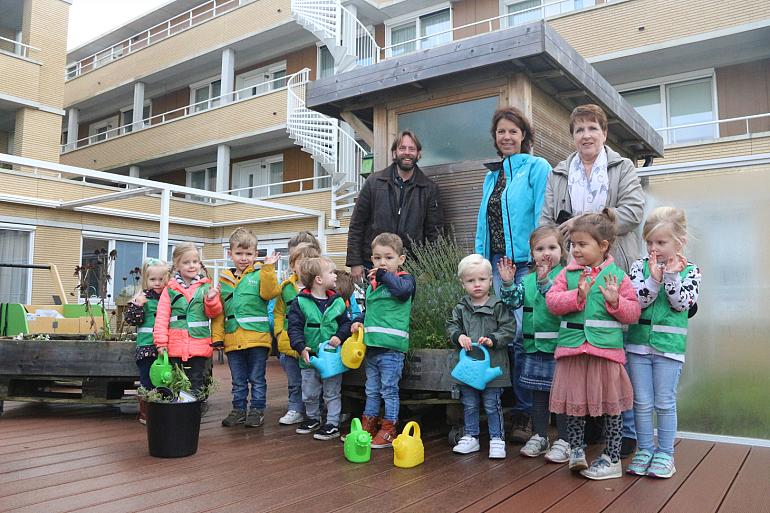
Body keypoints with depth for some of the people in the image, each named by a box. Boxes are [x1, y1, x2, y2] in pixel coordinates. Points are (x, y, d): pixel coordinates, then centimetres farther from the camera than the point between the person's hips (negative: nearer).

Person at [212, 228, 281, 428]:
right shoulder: (224, 279, 9)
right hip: (233, 339, 4)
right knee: (238, 380, 16)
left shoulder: (260, 274, -1)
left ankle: (257, 410, 20)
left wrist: (268, 268, -23)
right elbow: (218, 311, 9)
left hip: (257, 337, -4)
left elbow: (268, 293, -20)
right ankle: (238, 410, 28)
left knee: (257, 379, 8)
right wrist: (217, 336, 3)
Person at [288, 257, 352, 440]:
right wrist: (301, 347, -20)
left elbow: (346, 322, 4)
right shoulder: (300, 302, -8)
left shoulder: (338, 301, -1)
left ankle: (333, 424, 19)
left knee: (332, 393, 8)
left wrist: (340, 336, -14)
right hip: (309, 356, 0)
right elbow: (294, 327, -10)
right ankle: (313, 418, 37)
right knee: (309, 394, 15)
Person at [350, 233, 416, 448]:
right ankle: (368, 427, 28)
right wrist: (359, 321, 7)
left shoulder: (405, 279, -4)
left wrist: (383, 274, -19)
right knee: (372, 390, 17)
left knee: (389, 390, 2)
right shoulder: (371, 284, 14)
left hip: (391, 347, -7)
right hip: (371, 346, 7)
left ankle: (388, 431, 12)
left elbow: (403, 289, -29)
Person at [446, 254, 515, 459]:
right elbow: (451, 325, 5)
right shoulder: (461, 308, 4)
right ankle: (471, 437, 28)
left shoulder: (498, 306, -6)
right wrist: (459, 336, -15)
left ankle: (497, 439, 19)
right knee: (469, 404, 14)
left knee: (492, 404, 5)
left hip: (492, 363, -3)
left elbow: (509, 329, -7)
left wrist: (493, 339, -21)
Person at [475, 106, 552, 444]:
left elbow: (542, 218, -7)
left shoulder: (537, 168, 1)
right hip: (495, 263, 6)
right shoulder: (491, 175, 21)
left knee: (520, 337, -8)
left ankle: (524, 415, 6)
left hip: (525, 262, -5)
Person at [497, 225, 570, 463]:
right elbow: (514, 301, 4)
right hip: (534, 346, 6)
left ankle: (564, 440, 16)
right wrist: (507, 283, -10)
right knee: (538, 393, 15)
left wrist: (544, 281, -30)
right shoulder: (528, 280, 9)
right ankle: (539, 436, 28)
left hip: (558, 346, -5)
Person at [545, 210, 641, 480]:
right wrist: (577, 295, -18)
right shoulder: (567, 273, 5)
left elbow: (633, 312, 1)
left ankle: (612, 458, 23)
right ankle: (576, 451, 26)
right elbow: (552, 301, -5)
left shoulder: (617, 275, 1)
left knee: (611, 405, 9)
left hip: (606, 348, -1)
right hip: (572, 347, 2)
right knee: (574, 402, 9)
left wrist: (615, 301, -17)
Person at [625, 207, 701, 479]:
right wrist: (654, 278, -20)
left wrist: (671, 276, -19)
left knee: (665, 403, 6)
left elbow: (682, 303, -10)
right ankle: (644, 450, 21)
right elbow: (635, 301, -9)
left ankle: (665, 453, 20)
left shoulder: (690, 270, 0)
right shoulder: (640, 266, 1)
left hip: (669, 344, -1)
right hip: (638, 342, 2)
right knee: (642, 402, 8)